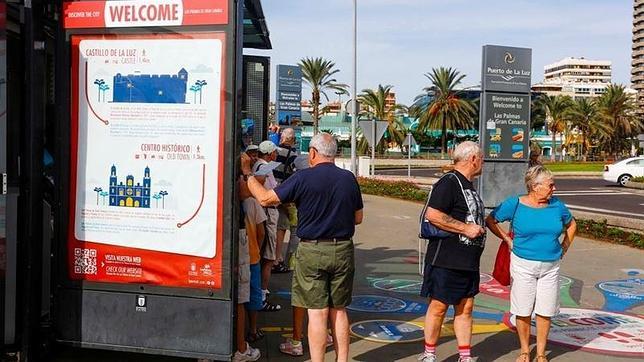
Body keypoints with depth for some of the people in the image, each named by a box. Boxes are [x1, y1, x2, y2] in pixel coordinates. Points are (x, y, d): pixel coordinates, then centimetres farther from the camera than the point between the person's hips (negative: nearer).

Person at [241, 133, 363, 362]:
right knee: (339, 310, 13)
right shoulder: (349, 179, 2)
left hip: (312, 250, -4)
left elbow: (265, 199, -7)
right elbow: (358, 218, 10)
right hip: (343, 250, 4)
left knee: (317, 312, 1)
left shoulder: (303, 178, -11)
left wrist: (247, 173, 5)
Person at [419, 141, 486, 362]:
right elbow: (432, 215, -24)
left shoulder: (468, 185, 18)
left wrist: (479, 229, 16)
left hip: (468, 262, 9)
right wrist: (465, 228, -20)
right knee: (439, 306, 1)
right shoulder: (449, 182, -13)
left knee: (465, 308, 12)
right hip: (446, 260, -9)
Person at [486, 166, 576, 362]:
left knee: (545, 312, 6)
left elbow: (571, 225, 19)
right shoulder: (515, 204, -8)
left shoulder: (557, 206, 1)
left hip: (550, 266, 2)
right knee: (523, 311, 5)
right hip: (523, 265, -2)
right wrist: (507, 240, -3)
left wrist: (563, 249, 11)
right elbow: (490, 220, 0)